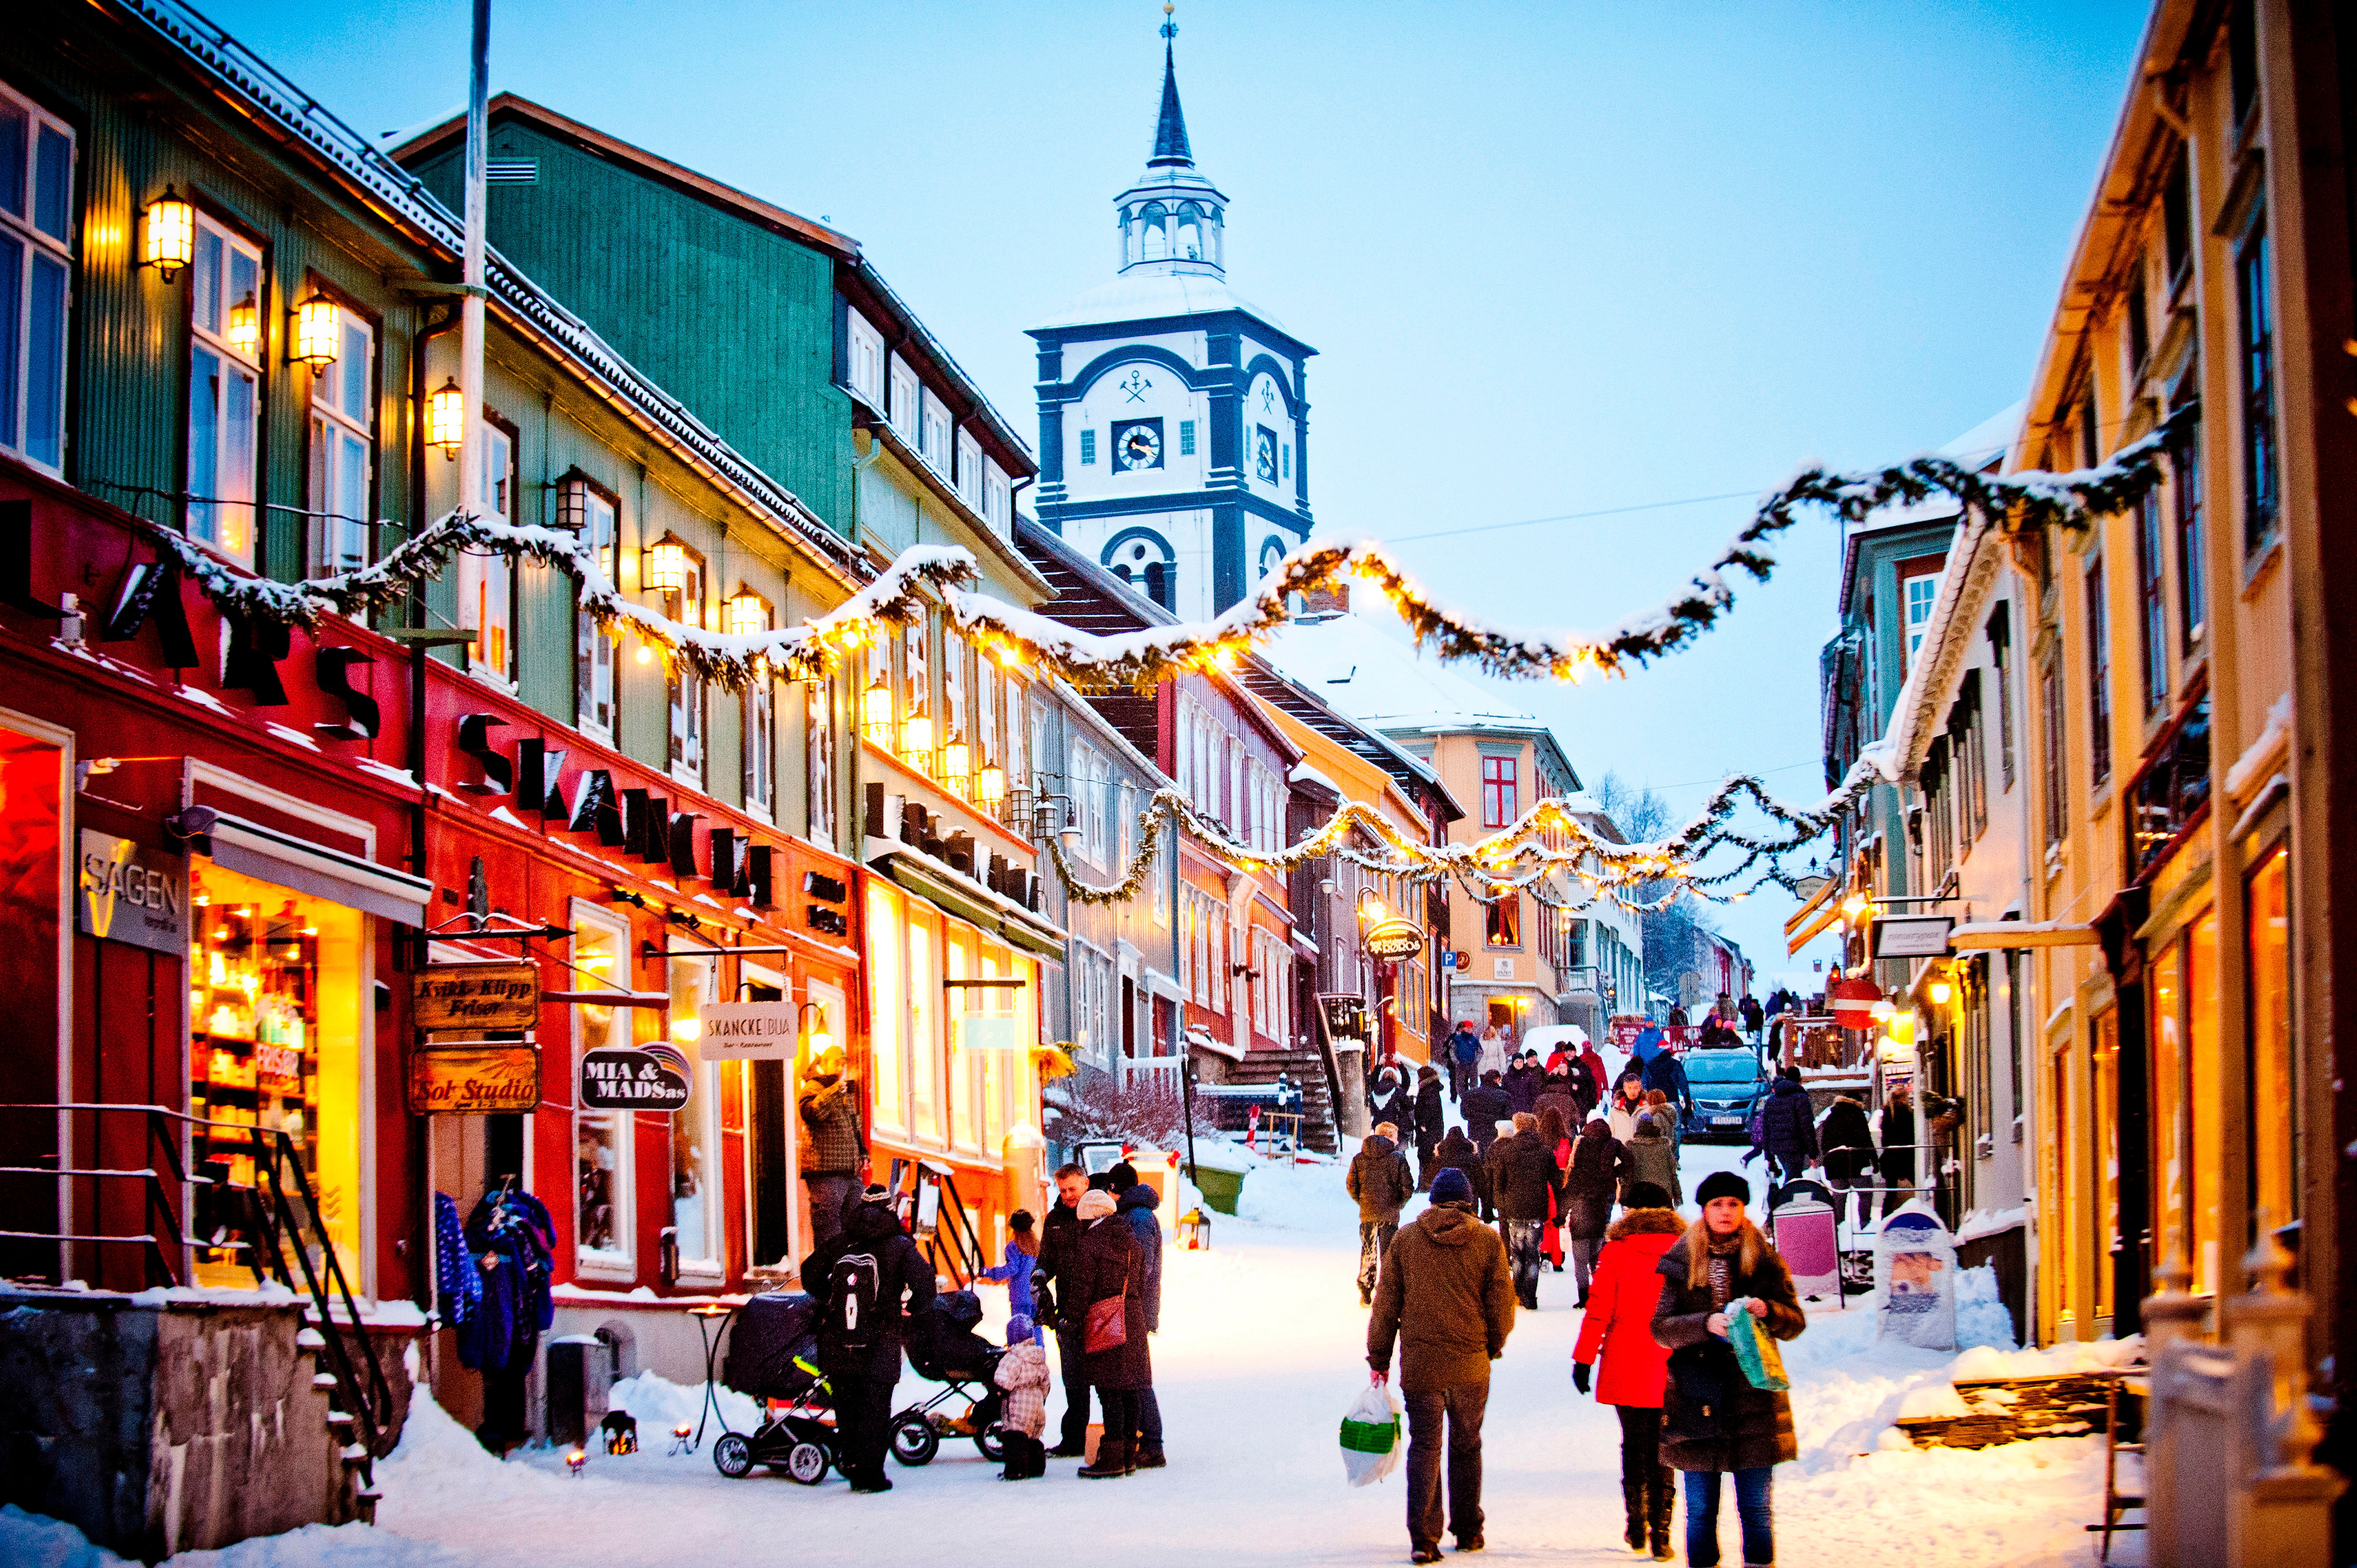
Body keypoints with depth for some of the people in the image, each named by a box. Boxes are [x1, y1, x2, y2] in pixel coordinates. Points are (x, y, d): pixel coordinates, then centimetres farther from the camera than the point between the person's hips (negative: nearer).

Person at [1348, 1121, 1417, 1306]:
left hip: (1367, 1214, 2)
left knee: (1368, 1253, 13)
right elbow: (1408, 1187, -9)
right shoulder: (1398, 1158, -7)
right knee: (1388, 1254, 8)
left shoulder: (1359, 1159, 1)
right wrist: (1399, 1204, 7)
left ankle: (1365, 1294, 13)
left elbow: (1351, 1186, 0)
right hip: (1390, 1214, -2)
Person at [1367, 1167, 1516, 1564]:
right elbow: (1502, 1304, 1)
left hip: (1420, 1363, 0)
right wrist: (1494, 1345, 19)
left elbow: (1386, 1304, 2)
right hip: (1471, 1366, 0)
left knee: (1424, 1447, 3)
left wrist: (1379, 1358, 10)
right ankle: (1468, 1531, 23)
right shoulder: (1488, 1241, -1)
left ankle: (1424, 1538, -9)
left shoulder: (1406, 1239, 1)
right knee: (1466, 1446, 15)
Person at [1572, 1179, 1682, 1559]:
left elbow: (1598, 1309, -6)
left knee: (1633, 1444, 16)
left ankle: (1636, 1525, 17)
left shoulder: (1616, 1251, -5)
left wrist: (1583, 1359, 0)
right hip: (1671, 1371, 0)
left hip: (1626, 1368, 0)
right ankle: (1660, 1534, -1)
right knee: (1661, 1449, 6)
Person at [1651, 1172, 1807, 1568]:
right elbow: (1660, 1327, -2)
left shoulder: (1765, 1263, 8)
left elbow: (1796, 1323, 7)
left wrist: (1768, 1311, -15)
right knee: (1701, 1509, 3)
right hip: (1697, 1396, 0)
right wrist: (1706, 1324, -19)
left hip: (1752, 1393, 0)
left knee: (1756, 1507, 2)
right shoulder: (1680, 1263, 6)